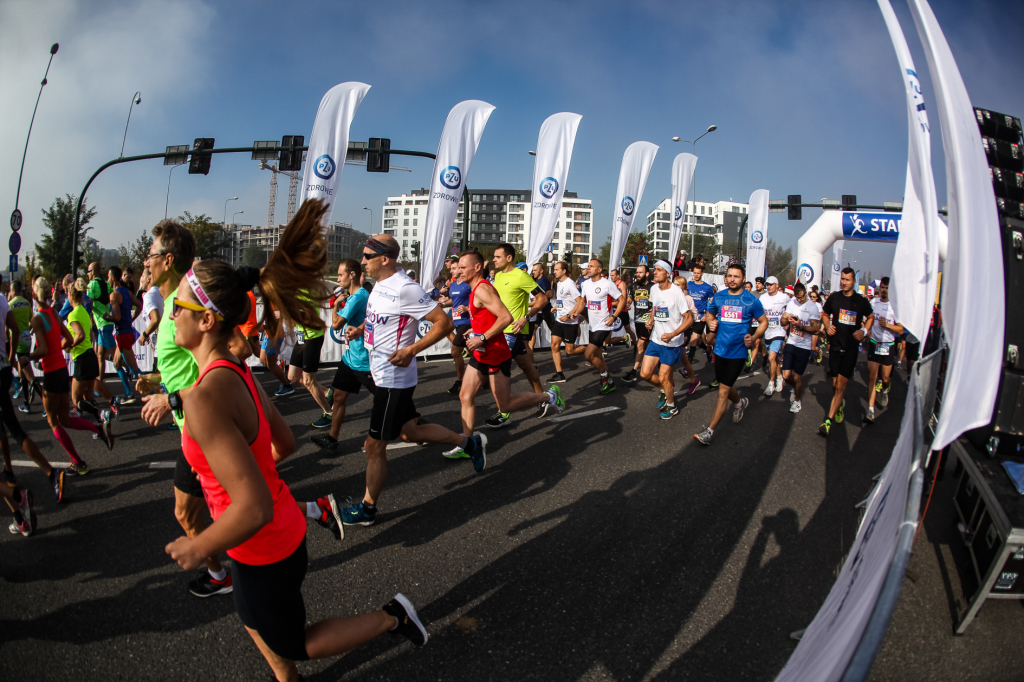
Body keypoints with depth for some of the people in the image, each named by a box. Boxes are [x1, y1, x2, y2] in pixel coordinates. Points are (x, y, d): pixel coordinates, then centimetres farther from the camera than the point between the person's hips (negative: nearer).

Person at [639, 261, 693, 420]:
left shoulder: (676, 292, -19)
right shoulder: (654, 289, 3)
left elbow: (689, 318, -17)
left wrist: (672, 334, -28)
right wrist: (650, 320, 1)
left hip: (672, 343, -6)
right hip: (656, 339, 6)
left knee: (663, 377, 0)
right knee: (645, 373, 2)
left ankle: (671, 406, 25)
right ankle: (665, 390, 33)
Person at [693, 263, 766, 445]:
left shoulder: (751, 300, -7)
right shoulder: (718, 297, 2)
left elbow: (763, 321, 5)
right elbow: (709, 315, 19)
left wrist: (753, 337, -12)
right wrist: (710, 323, -4)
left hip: (738, 352, -4)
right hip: (720, 349, 4)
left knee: (723, 391, -6)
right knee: (725, 386, 20)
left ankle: (710, 431, -1)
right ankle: (739, 402, 54)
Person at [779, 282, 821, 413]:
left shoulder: (812, 307, -12)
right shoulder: (791, 303, 2)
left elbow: (816, 328, -13)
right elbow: (782, 322, 5)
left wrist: (800, 325, -28)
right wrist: (787, 318, -18)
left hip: (804, 347, -4)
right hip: (790, 344, 4)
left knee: (796, 378, 4)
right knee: (786, 376, 3)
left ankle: (797, 400, 29)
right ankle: (797, 388, 36)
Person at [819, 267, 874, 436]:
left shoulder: (861, 301, -1)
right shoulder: (833, 298, 3)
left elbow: (870, 317, 16)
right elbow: (825, 314, 19)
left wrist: (864, 330, -3)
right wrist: (827, 326, -2)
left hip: (851, 348, -2)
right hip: (835, 346, 2)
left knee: (840, 386, -7)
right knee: (835, 384, 10)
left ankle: (828, 420, -7)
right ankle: (840, 405, 41)